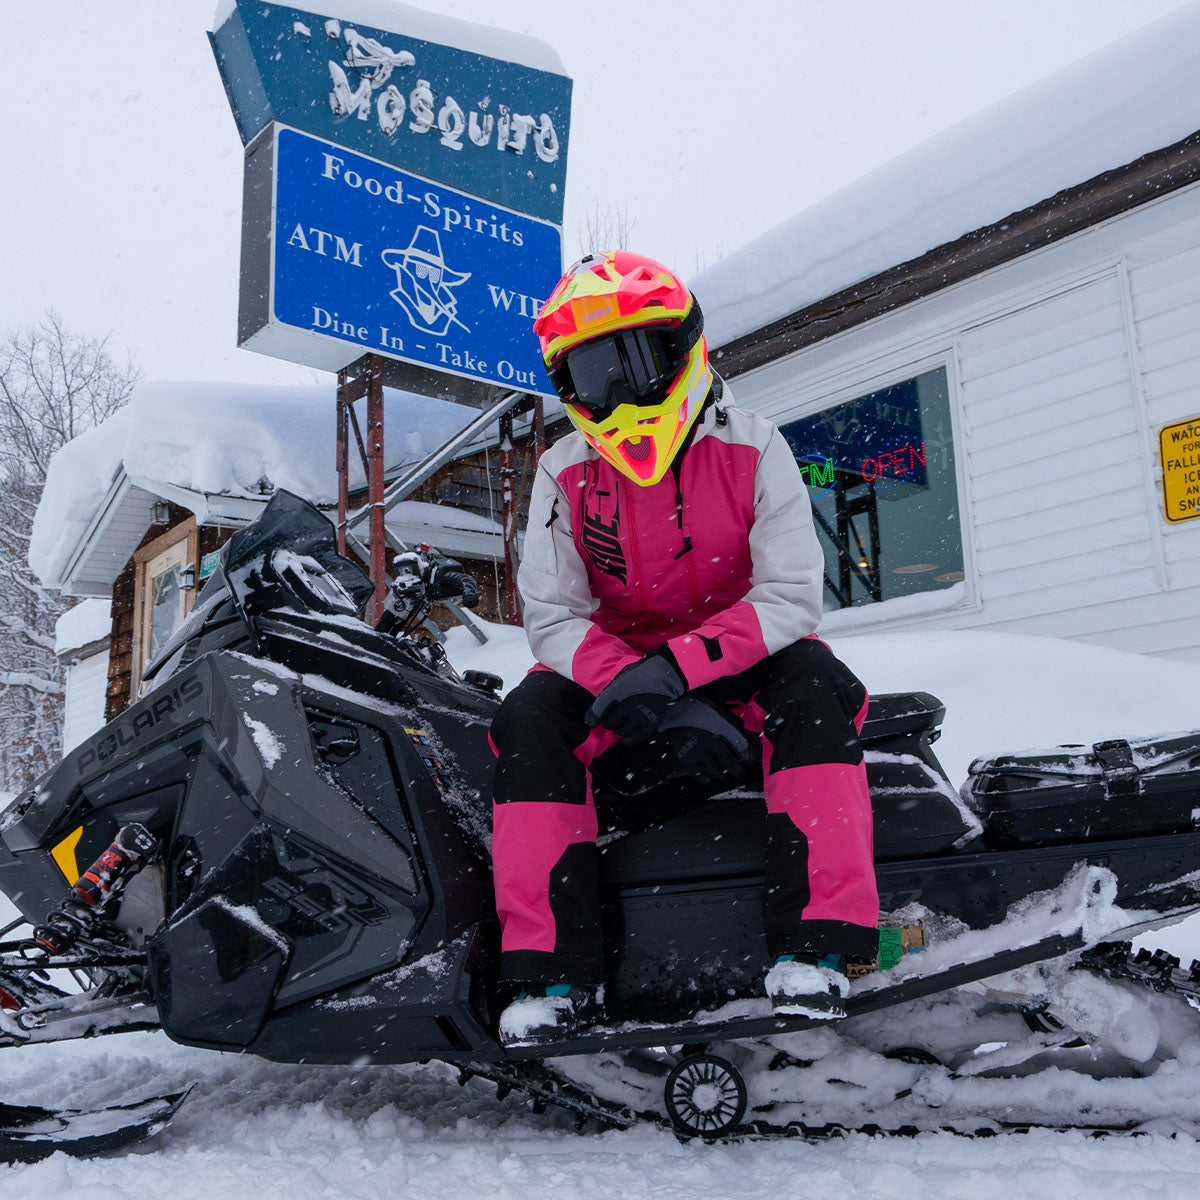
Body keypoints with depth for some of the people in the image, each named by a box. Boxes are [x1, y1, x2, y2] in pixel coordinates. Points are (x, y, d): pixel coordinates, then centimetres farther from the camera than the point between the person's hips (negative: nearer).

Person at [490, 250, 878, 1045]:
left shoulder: (752, 449, -11)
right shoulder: (564, 474, -6)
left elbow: (792, 596, -18)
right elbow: (553, 618, -10)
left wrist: (677, 668, -34)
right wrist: (670, 705, -27)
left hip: (740, 649, -1)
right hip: (613, 654, 2)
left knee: (814, 684, -32)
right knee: (529, 718, -26)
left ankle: (814, 945, -30)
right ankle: (555, 970, -23)